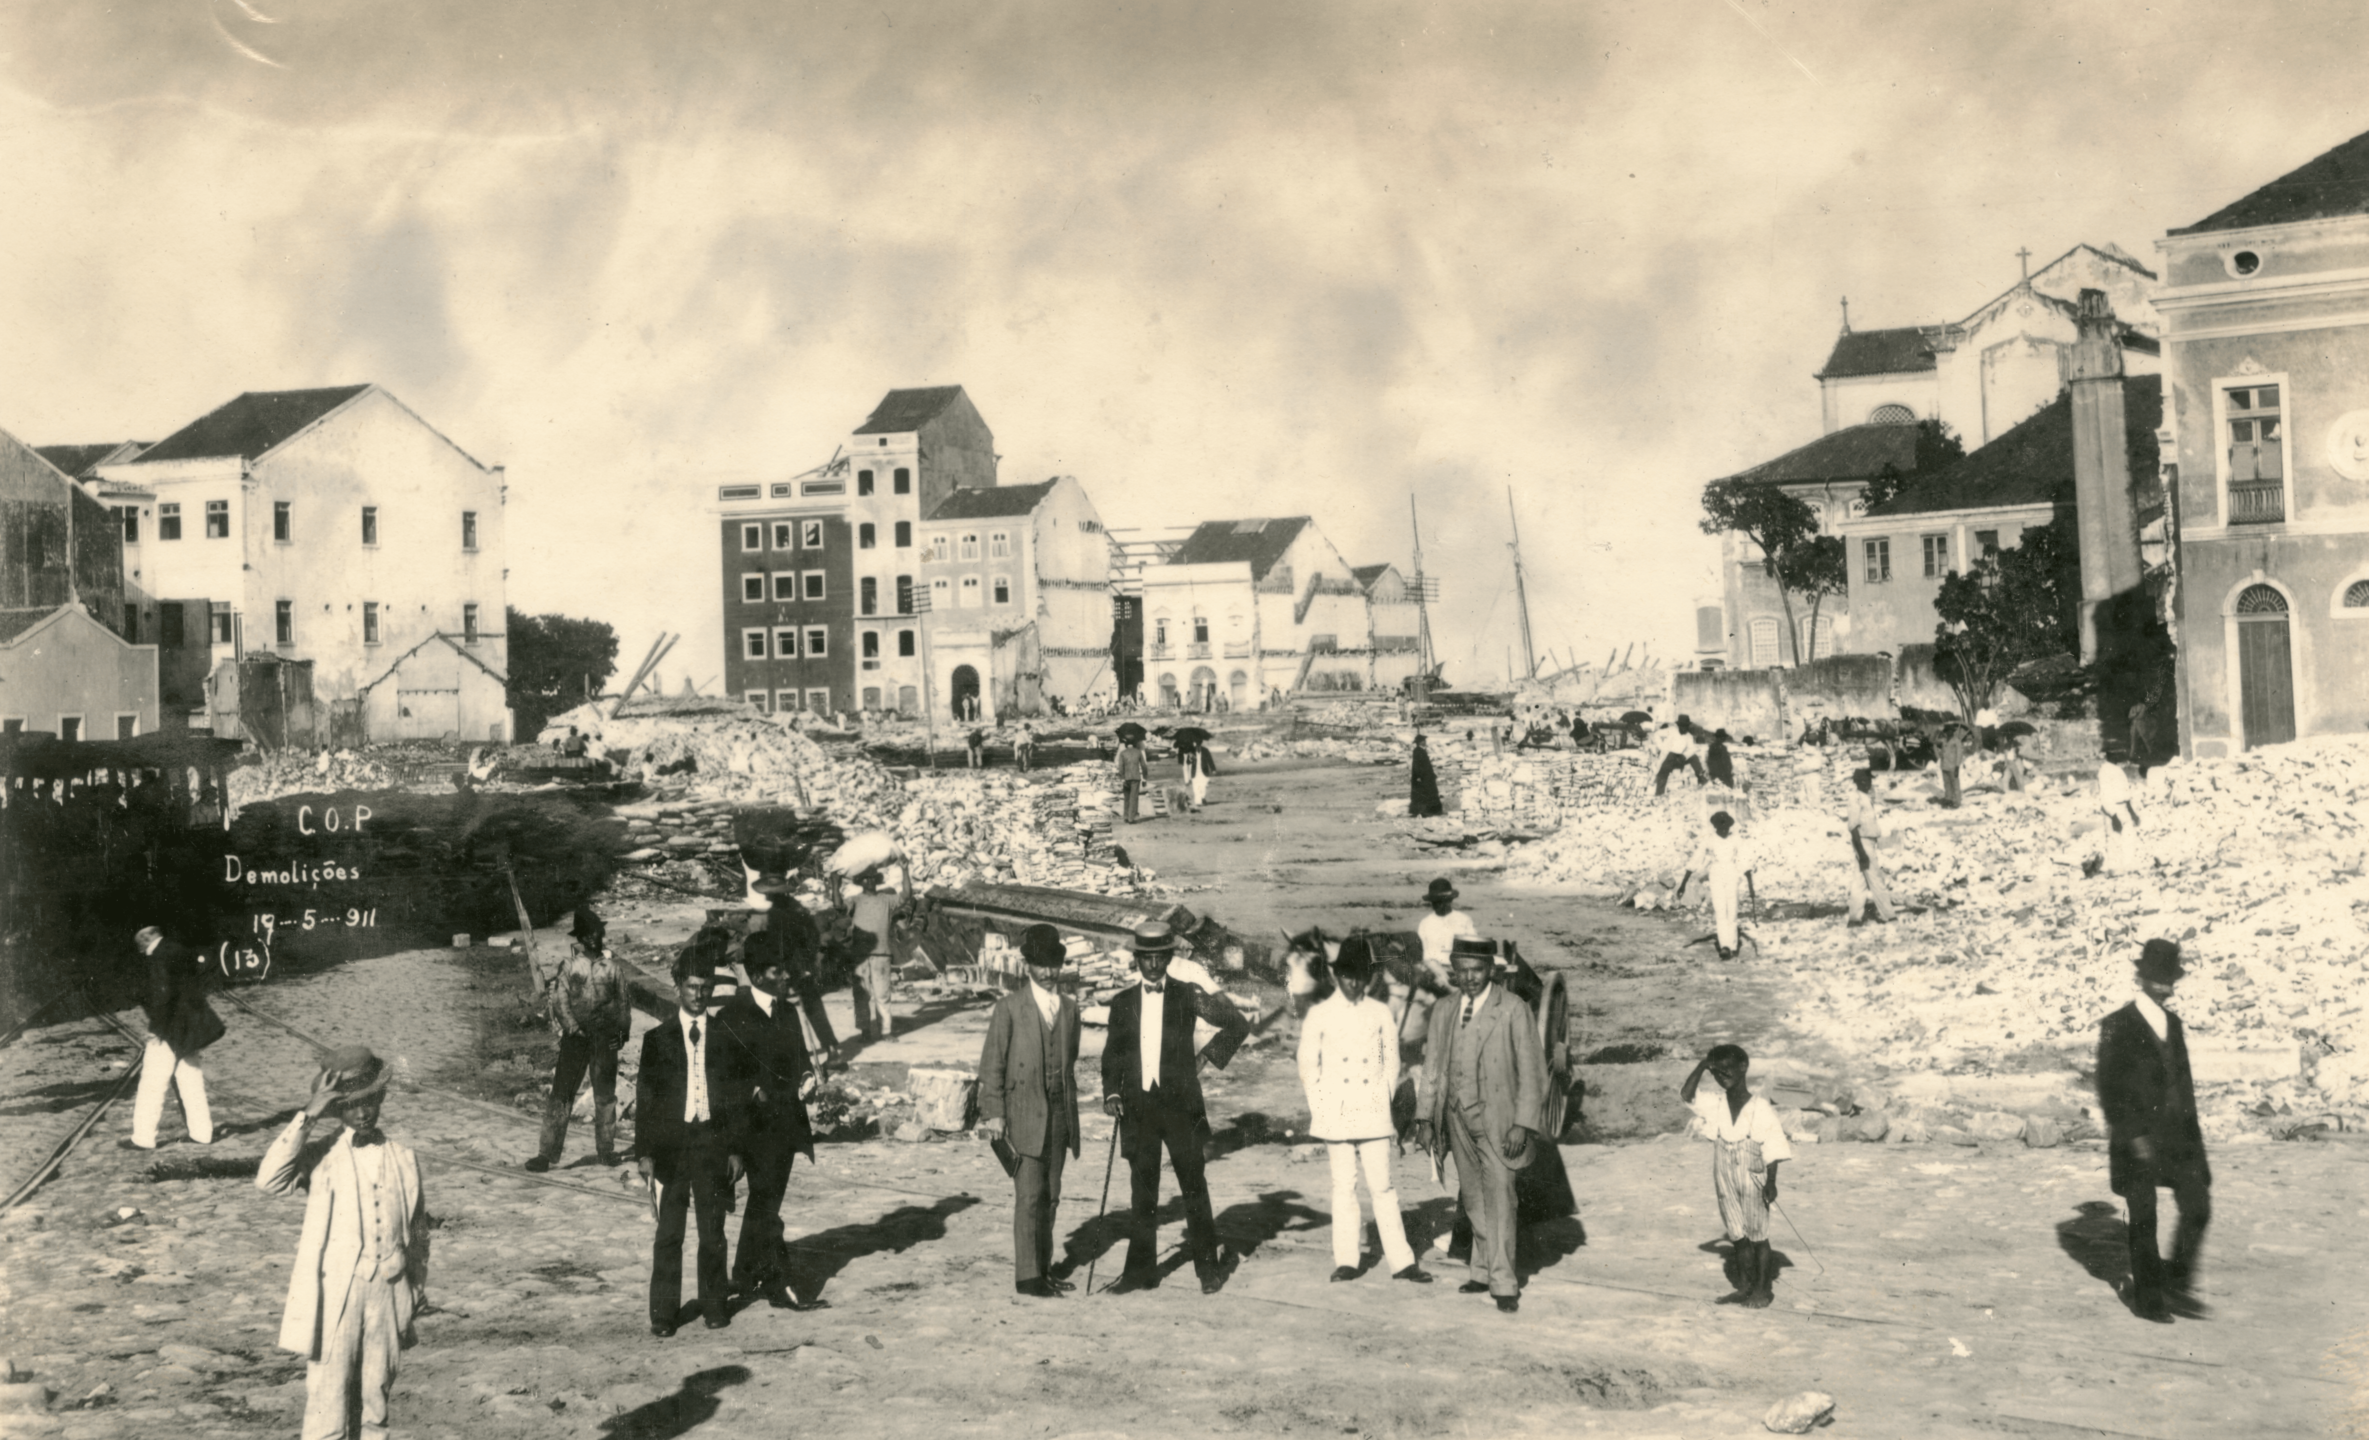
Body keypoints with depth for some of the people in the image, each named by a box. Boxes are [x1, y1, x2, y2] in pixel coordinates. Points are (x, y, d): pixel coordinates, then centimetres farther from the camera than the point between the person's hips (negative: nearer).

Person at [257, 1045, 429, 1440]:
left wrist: (415, 1301, 14)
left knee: (375, 1397, 13)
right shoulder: (319, 1155, -5)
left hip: (388, 1293, 3)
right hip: (334, 1294, -3)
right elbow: (268, 1180, -26)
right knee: (328, 1402, -1)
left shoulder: (404, 1159, 6)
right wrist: (308, 1115, -25)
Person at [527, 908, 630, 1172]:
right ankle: (548, 1152, -1)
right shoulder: (568, 967, 2)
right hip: (575, 1039, -2)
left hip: (605, 1041, 2)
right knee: (561, 1095, -4)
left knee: (605, 1095, 8)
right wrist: (573, 1027, -17)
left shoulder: (612, 969, 9)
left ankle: (606, 1149, 18)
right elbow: (560, 1001, -5)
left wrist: (622, 1031, 2)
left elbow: (623, 1002, 13)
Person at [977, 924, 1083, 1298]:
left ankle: (1044, 1268, 18)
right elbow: (992, 1064, -2)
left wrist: (1072, 1118, 14)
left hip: (1059, 1115, 5)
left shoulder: (1069, 1007, 12)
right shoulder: (1010, 1007, -2)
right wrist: (993, 1114, -9)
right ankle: (1027, 1275, -3)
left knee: (1050, 1196, 9)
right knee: (1029, 1195, -7)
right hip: (1025, 1113, -5)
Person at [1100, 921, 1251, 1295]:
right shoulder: (1122, 1004, 9)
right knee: (1142, 1191, 6)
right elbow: (1112, 1055, 12)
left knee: (1194, 1187, 2)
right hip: (1137, 1106, 2)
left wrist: (1208, 1056, -1)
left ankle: (1208, 1267, 11)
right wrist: (1111, 1093, -1)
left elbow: (1237, 1025, 5)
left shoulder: (1188, 997, 2)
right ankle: (1141, 1268, 13)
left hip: (1180, 1105, -2)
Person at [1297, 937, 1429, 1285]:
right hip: (1336, 1113, -1)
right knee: (1343, 1185, 3)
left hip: (1373, 1114, 1)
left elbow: (1391, 1061, 14)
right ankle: (1345, 1260, 9)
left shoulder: (1381, 1013, 6)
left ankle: (1400, 1260, 4)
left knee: (1382, 1185, 1)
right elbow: (1307, 1065, 7)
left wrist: (1385, 1100, 8)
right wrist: (1318, 1110, 4)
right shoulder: (1320, 1014, 2)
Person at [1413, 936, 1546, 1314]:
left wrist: (1523, 1124, -12)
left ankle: (1504, 1282, -3)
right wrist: (1425, 1118, 7)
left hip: (1495, 1116, -4)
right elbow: (1433, 1067, 13)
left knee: (1498, 1194, -8)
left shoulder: (1513, 1011, -6)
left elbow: (1531, 1071, -6)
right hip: (1457, 1115, 5)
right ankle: (1484, 1272, 21)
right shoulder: (1444, 1011, 8)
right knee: (1473, 1199, 11)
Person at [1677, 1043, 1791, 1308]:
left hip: (1753, 1177, -4)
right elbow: (1686, 1095, -7)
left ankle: (1763, 1288, 12)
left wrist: (1771, 1182, -12)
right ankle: (1744, 1287, 18)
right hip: (1725, 1180, 4)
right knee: (1738, 1235, 10)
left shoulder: (1760, 1107, -8)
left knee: (1757, 1234, 3)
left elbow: (1772, 1146, -7)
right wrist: (1701, 1066, -8)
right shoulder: (1714, 1102, 4)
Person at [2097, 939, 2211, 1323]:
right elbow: (2108, 1090, -10)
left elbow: (2183, 1081, 18)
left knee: (2198, 1207, -1)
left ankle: (2177, 1286, 14)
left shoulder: (2174, 1025, 12)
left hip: (2176, 1134, 6)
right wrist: (2133, 1134, -17)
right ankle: (2147, 1298, 14)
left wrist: (2192, 1126, 14)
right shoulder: (2116, 1027, -7)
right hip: (2136, 1139, -5)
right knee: (2143, 1221, 2)